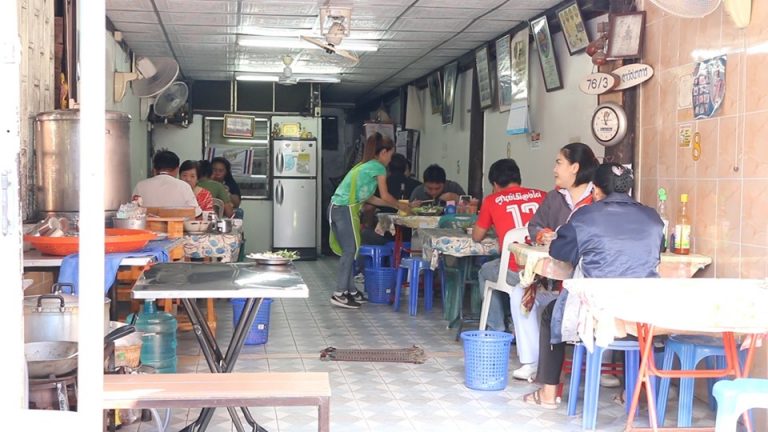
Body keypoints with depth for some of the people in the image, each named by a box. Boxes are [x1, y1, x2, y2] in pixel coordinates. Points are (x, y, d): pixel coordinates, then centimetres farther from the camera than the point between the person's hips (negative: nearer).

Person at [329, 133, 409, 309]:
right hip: (345, 210, -9)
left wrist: (394, 204, 27)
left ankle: (350, 290, 20)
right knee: (350, 250, -4)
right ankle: (339, 294, -3)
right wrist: (399, 205, 19)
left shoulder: (365, 165, 23)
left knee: (348, 250, 13)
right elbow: (385, 196, 1)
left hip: (336, 208, 9)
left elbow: (369, 198, 24)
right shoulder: (378, 167, -3)